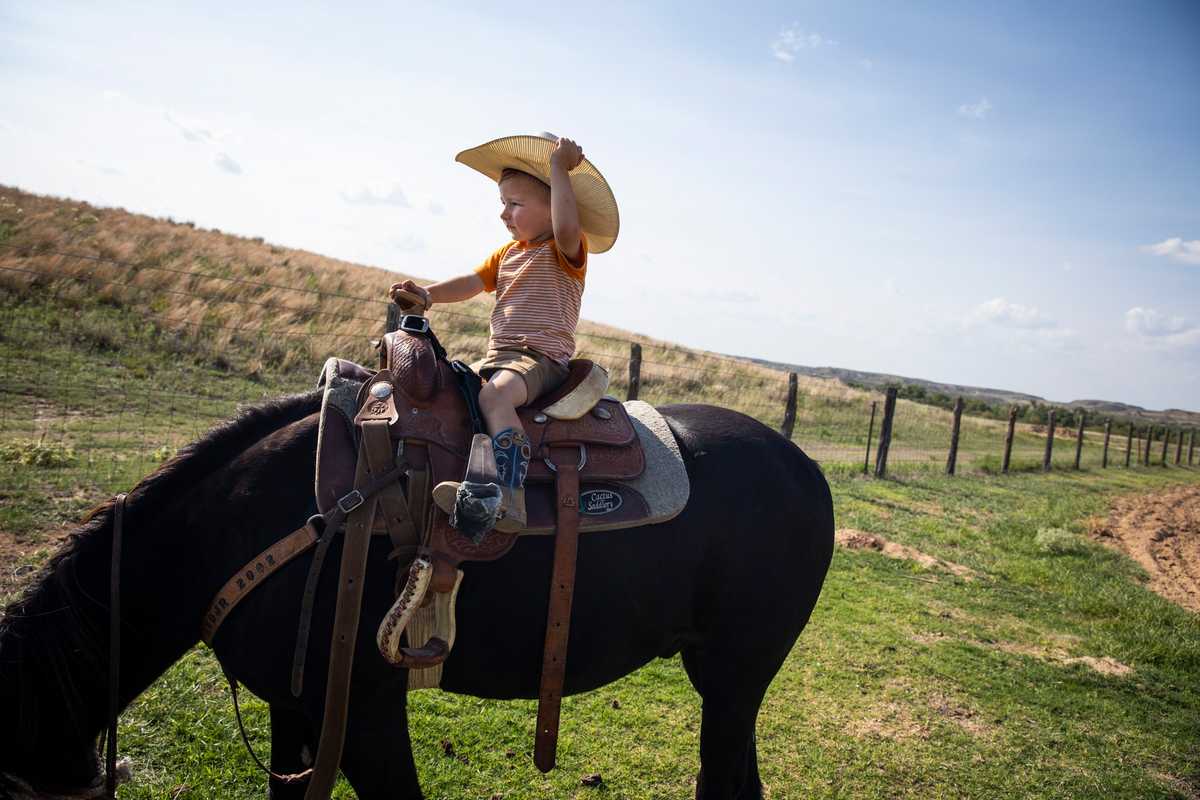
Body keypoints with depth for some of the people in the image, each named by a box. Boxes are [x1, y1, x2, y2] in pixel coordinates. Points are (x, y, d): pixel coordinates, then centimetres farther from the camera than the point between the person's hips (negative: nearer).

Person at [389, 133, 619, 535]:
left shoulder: (567, 250, -4)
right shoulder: (507, 253, 21)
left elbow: (566, 228, -29)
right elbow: (471, 282, 13)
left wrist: (559, 168, -23)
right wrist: (428, 294, -4)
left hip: (543, 356, -9)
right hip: (498, 356, 9)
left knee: (495, 396, -36)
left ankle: (509, 499, -45)